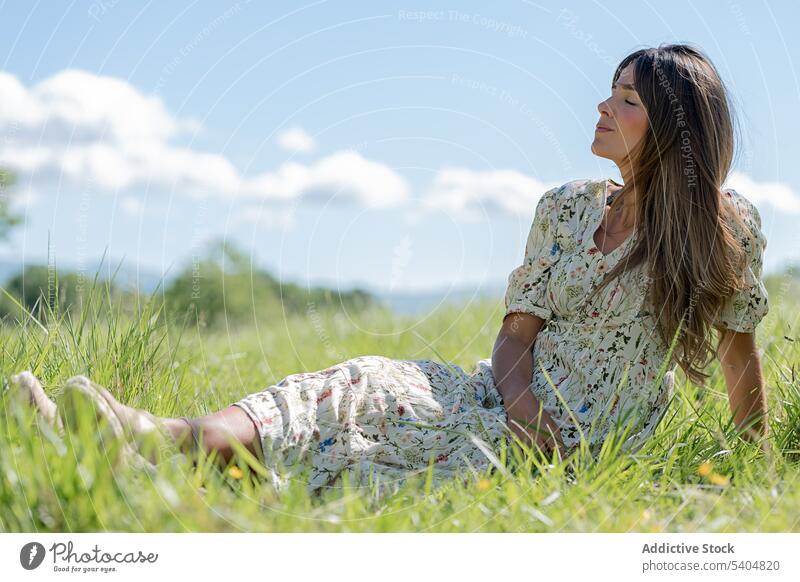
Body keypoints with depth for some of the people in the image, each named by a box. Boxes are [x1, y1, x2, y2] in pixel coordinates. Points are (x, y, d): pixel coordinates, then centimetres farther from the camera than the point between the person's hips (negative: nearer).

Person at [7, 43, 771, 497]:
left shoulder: (724, 224, -1)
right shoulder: (566, 208, 11)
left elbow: (741, 352, 7)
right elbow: (518, 330, 6)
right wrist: (516, 393, -15)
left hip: (581, 452, -5)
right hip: (507, 403, 5)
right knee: (356, 387, -24)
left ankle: (163, 438, -45)